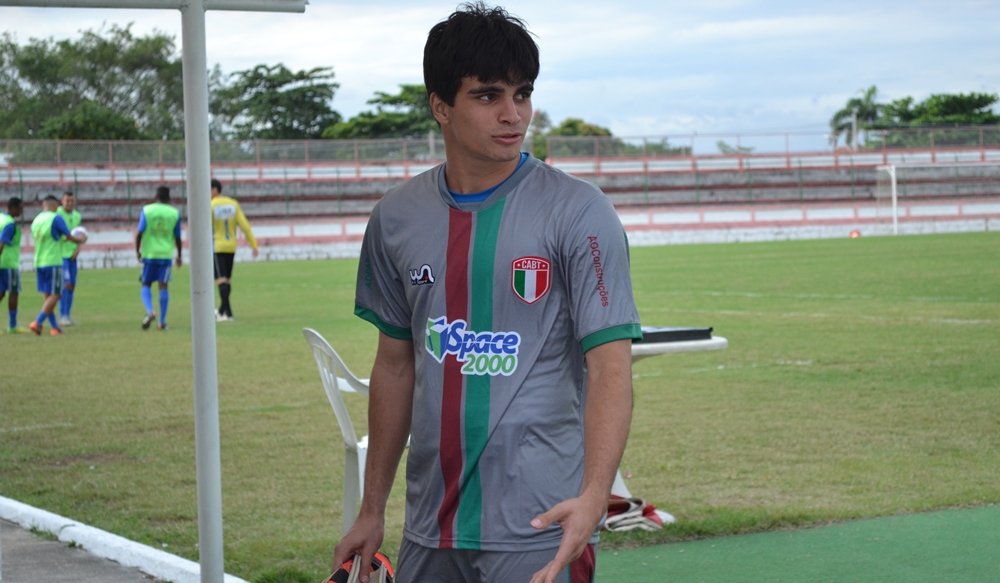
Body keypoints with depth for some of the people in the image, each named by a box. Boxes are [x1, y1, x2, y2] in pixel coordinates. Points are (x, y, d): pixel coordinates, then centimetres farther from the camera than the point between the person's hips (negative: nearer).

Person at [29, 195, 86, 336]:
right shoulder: (56, 218, -10)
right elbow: (69, 237, -6)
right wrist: (81, 240, 15)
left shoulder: (36, 220, 10)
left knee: (46, 295, 10)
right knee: (54, 295, -3)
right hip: (53, 262, -7)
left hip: (38, 262, 7)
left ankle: (54, 327, 13)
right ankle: (38, 322, -16)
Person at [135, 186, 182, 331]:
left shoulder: (147, 210, -1)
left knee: (146, 285, 10)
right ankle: (162, 322, 1)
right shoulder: (175, 213, 3)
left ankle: (150, 311, -15)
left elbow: (139, 232, -6)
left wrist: (137, 251, 5)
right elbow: (177, 237, 7)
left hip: (149, 254, -1)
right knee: (164, 286, 2)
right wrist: (179, 256, 19)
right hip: (166, 254, 1)